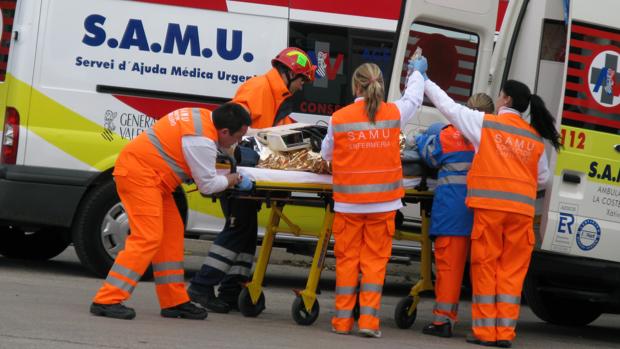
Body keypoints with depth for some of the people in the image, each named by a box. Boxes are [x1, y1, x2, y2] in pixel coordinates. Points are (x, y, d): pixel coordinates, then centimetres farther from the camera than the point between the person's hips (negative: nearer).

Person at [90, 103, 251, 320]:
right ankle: (107, 301, -19)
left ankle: (174, 302, 18)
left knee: (171, 234, 13)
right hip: (139, 174, -11)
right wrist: (229, 180, 6)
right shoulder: (202, 141, -21)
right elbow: (207, 185, -12)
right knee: (147, 238, -16)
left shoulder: (202, 115, 7)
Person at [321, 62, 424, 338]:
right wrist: (417, 72, 39)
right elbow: (414, 97, 19)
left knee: (347, 260, 8)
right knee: (375, 260, 5)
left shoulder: (339, 118, -6)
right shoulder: (394, 113, -3)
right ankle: (369, 320, 1)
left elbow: (326, 153, 8)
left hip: (348, 202, 0)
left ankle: (343, 320, 12)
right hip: (383, 202, 0)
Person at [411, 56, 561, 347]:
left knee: (485, 267, 3)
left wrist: (422, 79, 21)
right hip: (522, 209, 3)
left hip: (490, 206, -3)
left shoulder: (485, 123, 3)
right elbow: (542, 177, 19)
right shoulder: (535, 138, 12)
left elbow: (449, 106, 10)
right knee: (512, 270, 6)